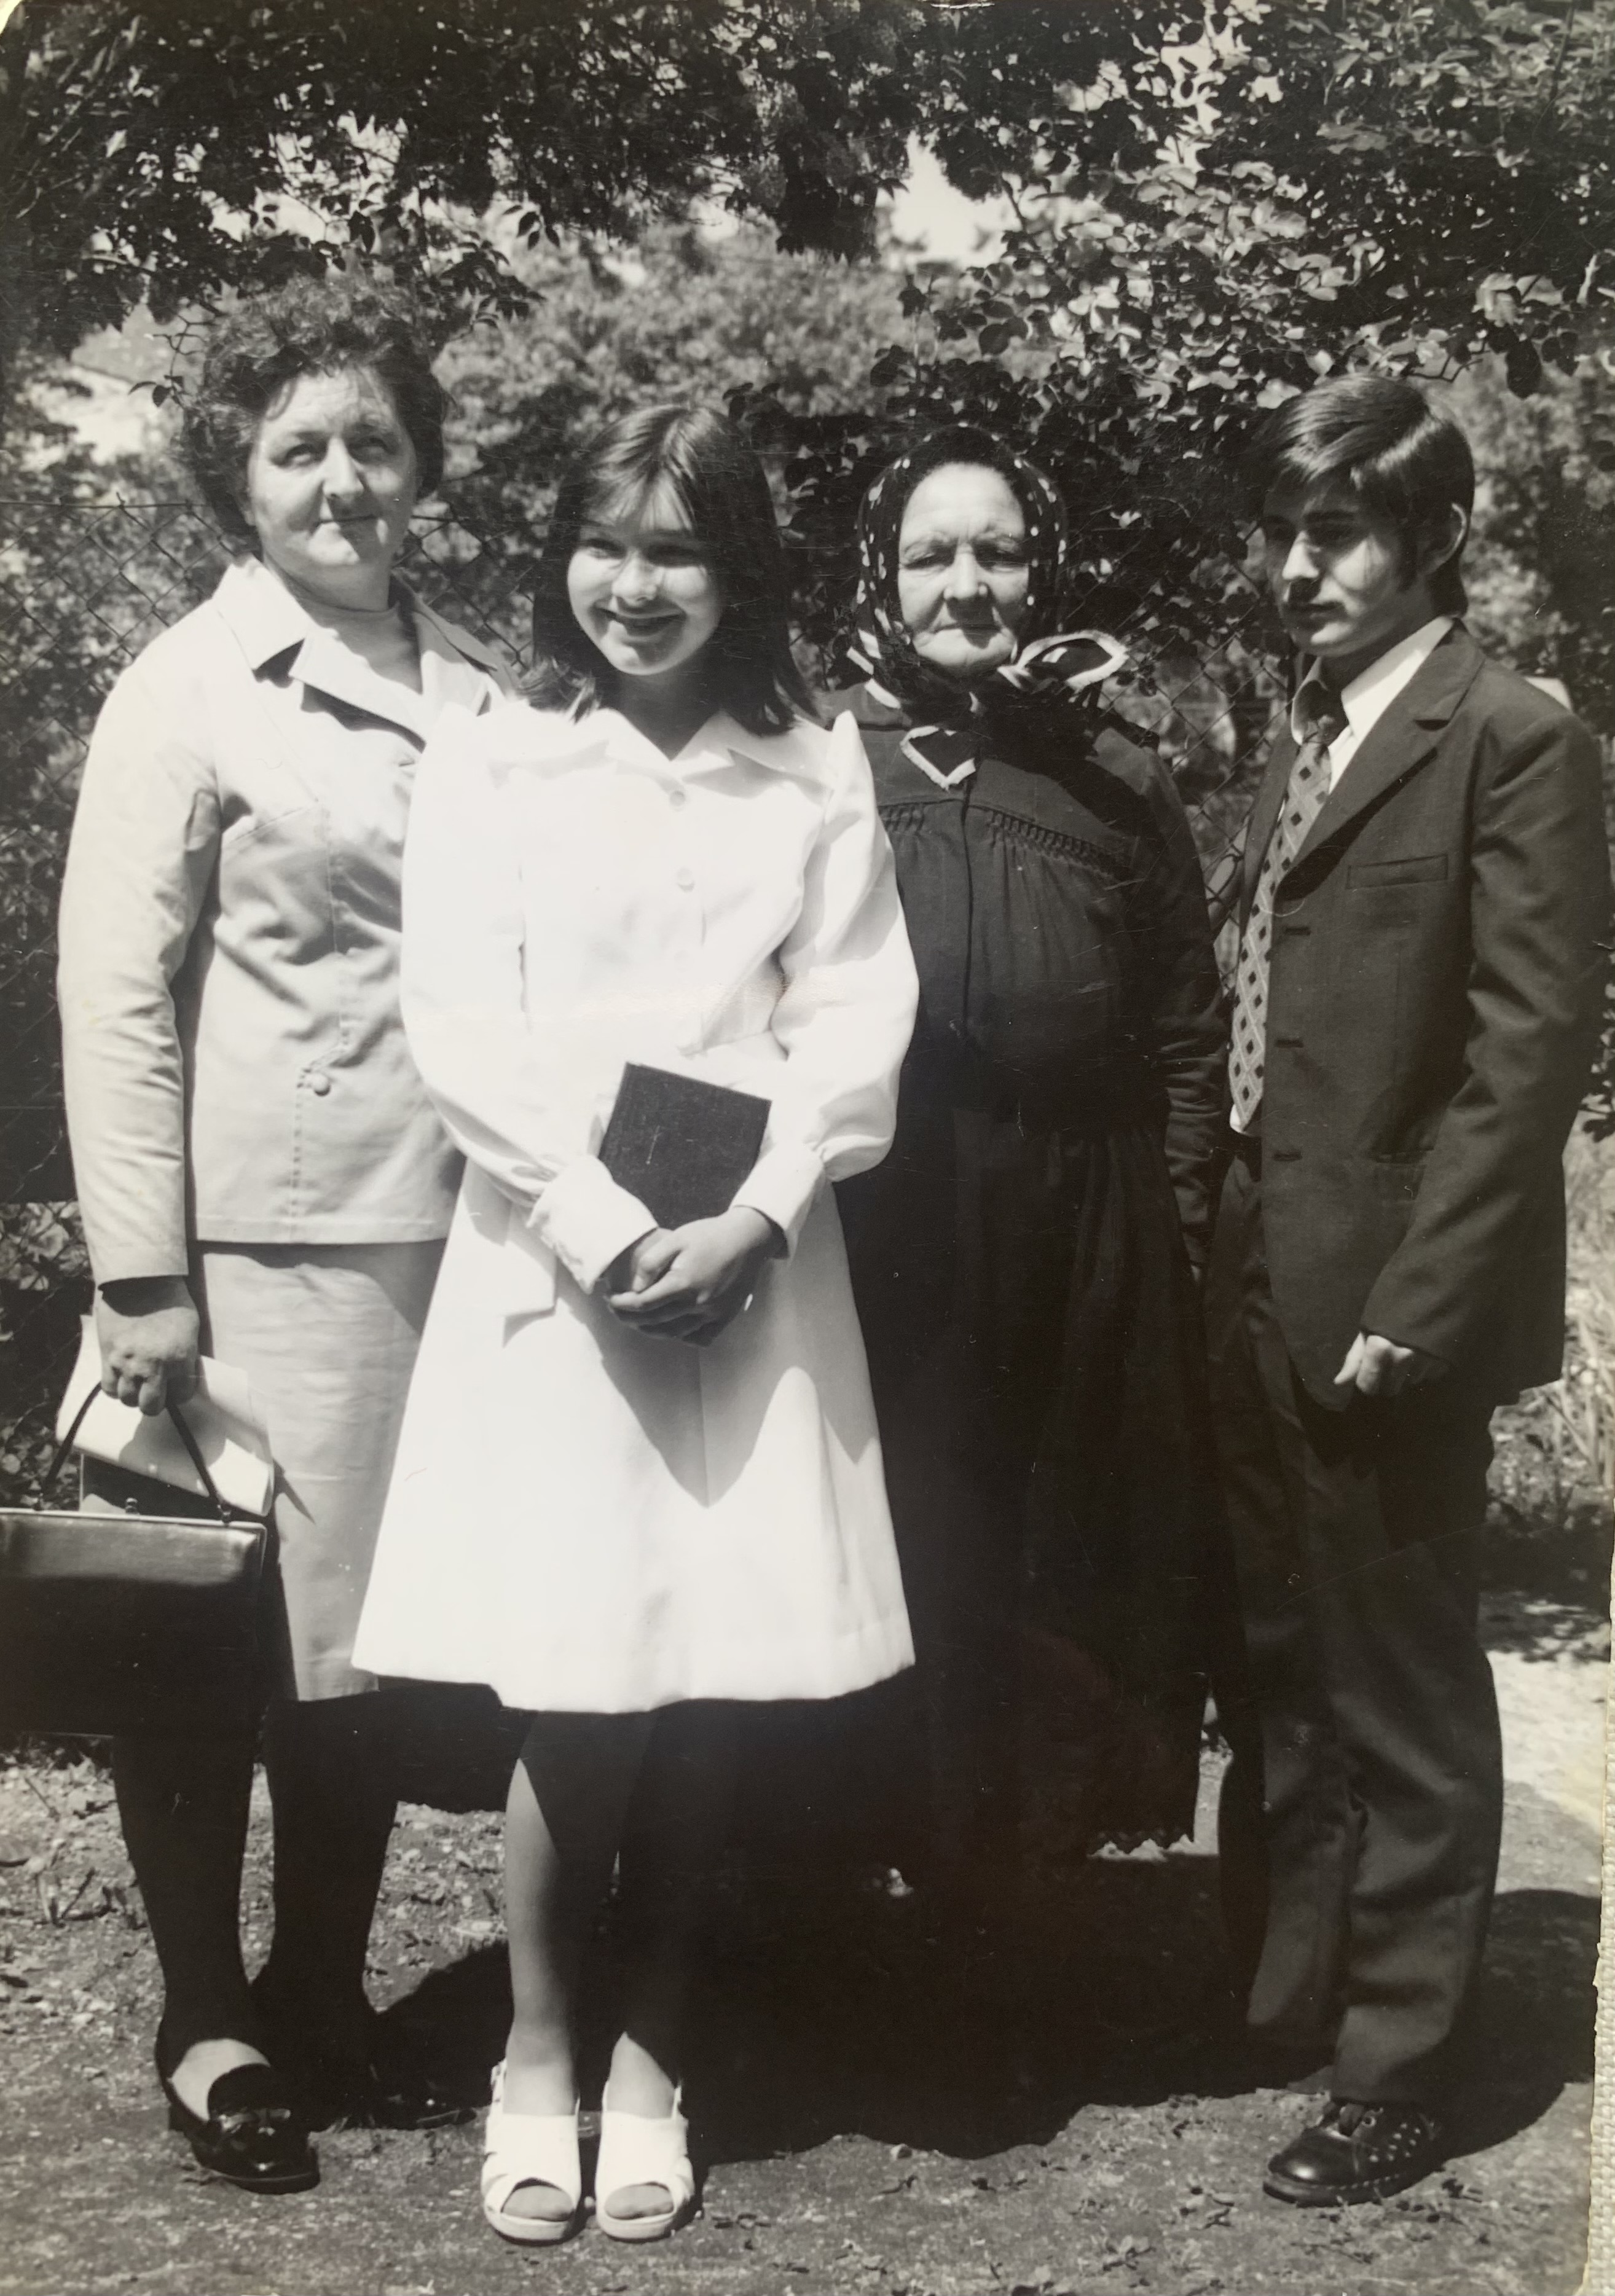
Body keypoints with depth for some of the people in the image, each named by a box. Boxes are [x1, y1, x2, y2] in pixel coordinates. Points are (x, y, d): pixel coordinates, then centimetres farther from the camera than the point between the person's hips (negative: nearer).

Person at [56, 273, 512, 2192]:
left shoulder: (476, 694, 8)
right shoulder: (187, 692, -3)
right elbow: (114, 995, -5)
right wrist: (142, 1280, -11)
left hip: (449, 1230, 4)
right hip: (262, 1237, -4)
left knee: (378, 1632, 11)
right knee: (219, 1641, 4)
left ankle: (323, 1998, 29)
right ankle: (204, 2021, 23)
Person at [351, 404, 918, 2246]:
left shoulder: (817, 774, 9)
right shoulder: (487, 768, 5)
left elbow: (855, 1023, 2)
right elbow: (461, 1030, -3)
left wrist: (745, 1220, -11)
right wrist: (602, 1226, -12)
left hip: (752, 1271, 2)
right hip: (554, 1266, -1)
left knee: (709, 1685, 4)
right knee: (576, 1695, -3)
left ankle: (650, 2047, 21)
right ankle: (535, 2052, 16)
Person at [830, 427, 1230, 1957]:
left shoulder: (1121, 789, 10)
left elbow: (1186, 1039, 10)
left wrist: (1174, 1235, 2)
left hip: (1085, 1265, 2)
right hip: (864, 1248, -2)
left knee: (1056, 1582, 8)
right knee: (891, 1573, 0)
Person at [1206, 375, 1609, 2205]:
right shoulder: (1303, 739, 15)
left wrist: (1414, 1302, -18)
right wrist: (1222, 1251, 8)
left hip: (1383, 1303, -8)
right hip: (1262, 1288, 8)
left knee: (1401, 1698, 6)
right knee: (1283, 1672, 19)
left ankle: (1396, 2071, 21)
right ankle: (1279, 2003, 36)